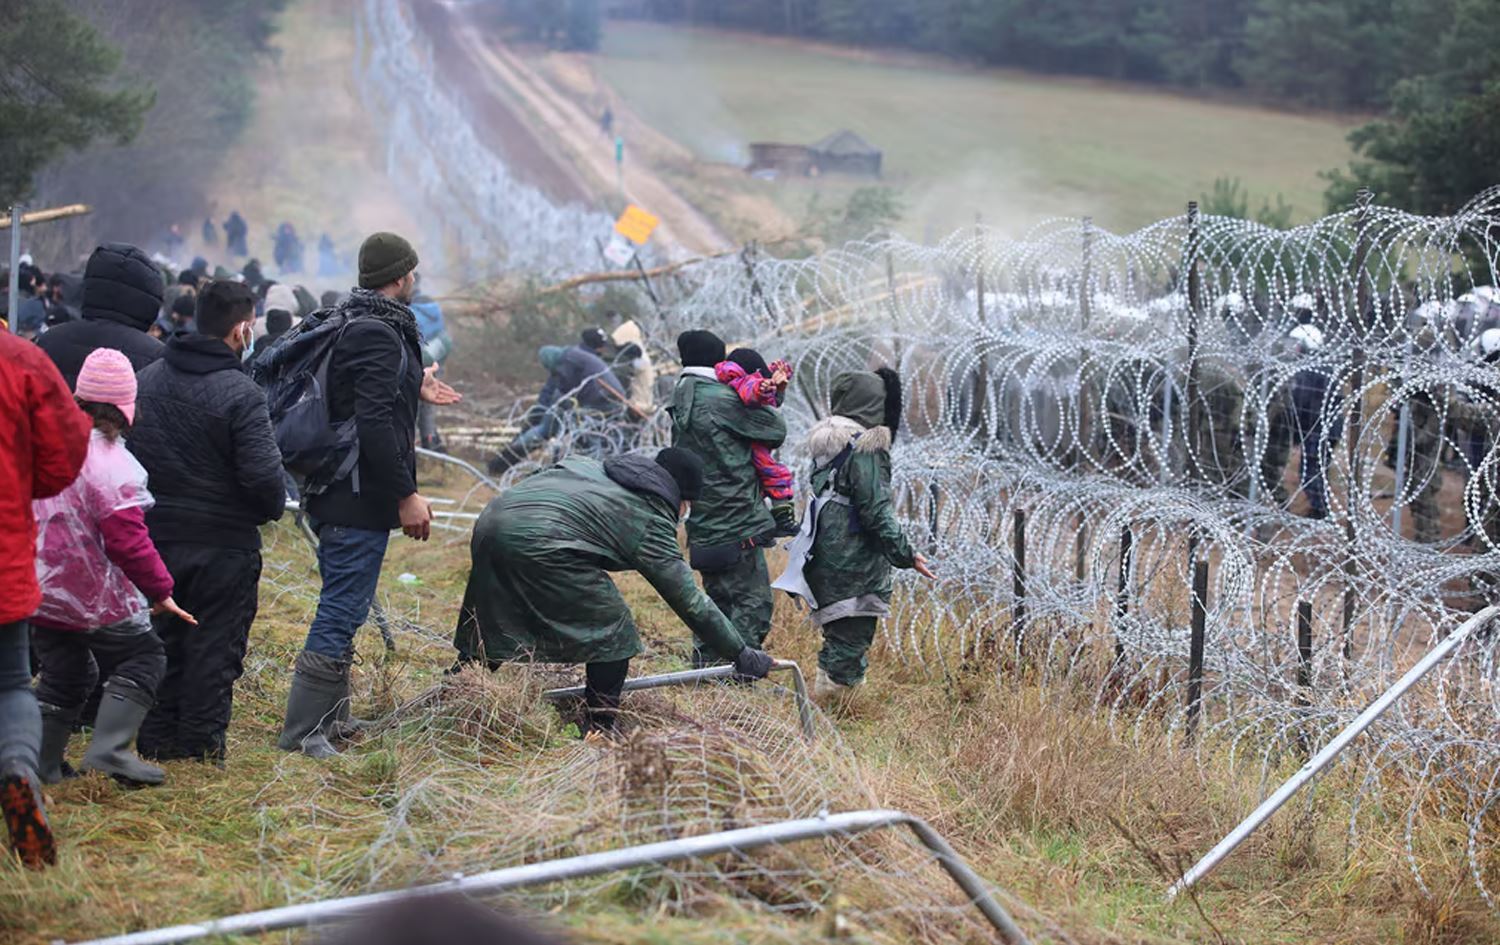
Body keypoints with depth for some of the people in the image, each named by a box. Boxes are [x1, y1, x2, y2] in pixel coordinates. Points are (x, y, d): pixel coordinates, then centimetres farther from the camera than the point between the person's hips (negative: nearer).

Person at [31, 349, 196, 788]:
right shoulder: (110, 464, -21)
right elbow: (128, 540, -20)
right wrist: (160, 591, -10)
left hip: (38, 588, 7)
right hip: (95, 595, -7)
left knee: (63, 673, 18)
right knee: (143, 657, 6)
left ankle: (41, 762, 16)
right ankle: (109, 748, -6)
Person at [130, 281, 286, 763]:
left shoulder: (146, 380, 3)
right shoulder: (241, 394, -18)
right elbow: (263, 475, -21)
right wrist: (274, 508, -1)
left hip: (155, 537, 6)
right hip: (223, 543, -6)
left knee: (161, 639, 16)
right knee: (214, 647, 5)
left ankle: (157, 741, 21)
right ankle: (202, 747, 8)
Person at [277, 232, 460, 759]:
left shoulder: (349, 324, 13)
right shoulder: (378, 334, -19)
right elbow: (374, 424, -25)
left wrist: (413, 389, 28)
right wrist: (407, 494, -22)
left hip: (336, 494, 11)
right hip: (361, 498, -11)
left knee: (342, 607, 19)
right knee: (342, 611, -6)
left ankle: (331, 716, 30)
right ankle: (302, 731, -3)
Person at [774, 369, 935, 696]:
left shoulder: (826, 445, 10)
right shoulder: (865, 449, -16)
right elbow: (876, 512, -18)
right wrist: (906, 555, -11)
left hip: (824, 561, 9)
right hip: (856, 567, -9)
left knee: (837, 639, 17)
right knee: (850, 642, -3)